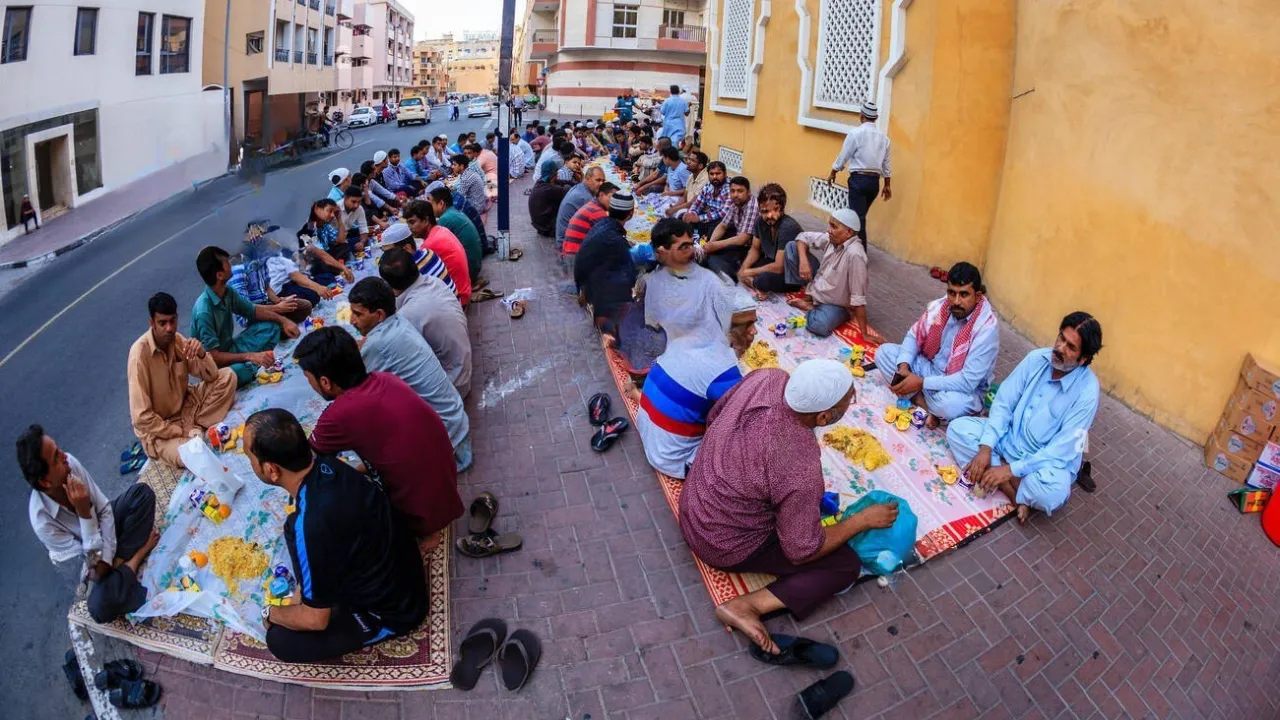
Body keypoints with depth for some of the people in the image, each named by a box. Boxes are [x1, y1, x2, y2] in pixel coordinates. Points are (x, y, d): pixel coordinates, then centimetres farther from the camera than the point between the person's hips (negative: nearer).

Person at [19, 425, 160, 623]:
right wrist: (84, 513, -41)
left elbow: (105, 509, -13)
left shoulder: (70, 464, -26)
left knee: (142, 492, -19)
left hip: (104, 524, 5)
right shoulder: (42, 521, -35)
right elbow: (91, 558, -29)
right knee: (99, 607, -29)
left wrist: (106, 559, -23)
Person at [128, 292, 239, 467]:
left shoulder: (177, 340, -6)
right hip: (158, 429, -7)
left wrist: (201, 354, -24)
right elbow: (141, 417, -25)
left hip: (185, 407, 7)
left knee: (227, 376, -10)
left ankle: (197, 427, -10)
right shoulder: (140, 353, -25)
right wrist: (180, 432, -20)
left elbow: (211, 376, -4)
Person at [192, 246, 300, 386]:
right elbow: (213, 357, -28)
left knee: (271, 326, 1)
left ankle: (249, 365, -14)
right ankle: (251, 366, -4)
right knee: (241, 371, -39)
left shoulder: (227, 293, -6)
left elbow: (253, 311, 8)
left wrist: (283, 320, -7)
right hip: (215, 364, -8)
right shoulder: (203, 312, -28)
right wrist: (251, 356, -34)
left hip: (230, 349, 8)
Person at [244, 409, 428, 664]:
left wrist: (271, 613, -2)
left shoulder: (310, 526, -36)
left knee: (281, 642, -7)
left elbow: (316, 620, -22)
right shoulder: (326, 464, -12)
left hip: (392, 612, -7)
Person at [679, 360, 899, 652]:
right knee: (847, 565, 0)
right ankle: (746, 606, -7)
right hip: (727, 546, -8)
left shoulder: (767, 377, -19)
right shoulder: (801, 470, -35)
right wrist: (864, 519, -8)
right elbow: (802, 551, -20)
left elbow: (713, 415, 1)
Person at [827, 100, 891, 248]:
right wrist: (887, 185, 22)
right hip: (874, 181, 6)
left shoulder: (856, 132, -8)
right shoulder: (883, 136, 9)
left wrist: (833, 173, 12)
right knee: (860, 215, 17)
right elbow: (886, 163, 14)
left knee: (857, 217, -5)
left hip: (859, 179, -6)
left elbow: (843, 156, -3)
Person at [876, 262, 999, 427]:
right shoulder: (939, 306, -11)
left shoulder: (987, 327, -27)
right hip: (931, 368, 6)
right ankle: (930, 405, -13)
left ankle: (919, 395, -4)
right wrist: (903, 367, -18)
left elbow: (968, 381, -29)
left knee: (951, 404, -40)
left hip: (963, 387, -6)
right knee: (884, 352, -9)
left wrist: (921, 383, -31)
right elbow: (914, 336, 2)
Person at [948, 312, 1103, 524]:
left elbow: (1062, 450, -23)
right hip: (1009, 438, 6)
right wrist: (985, 448, -18)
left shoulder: (1086, 391, -22)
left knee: (1052, 494, -38)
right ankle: (1017, 492, -18)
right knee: (957, 428, -15)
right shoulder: (1037, 358, -8)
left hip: (1047, 460, -6)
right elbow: (1003, 403, -6)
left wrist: (1011, 470, -28)